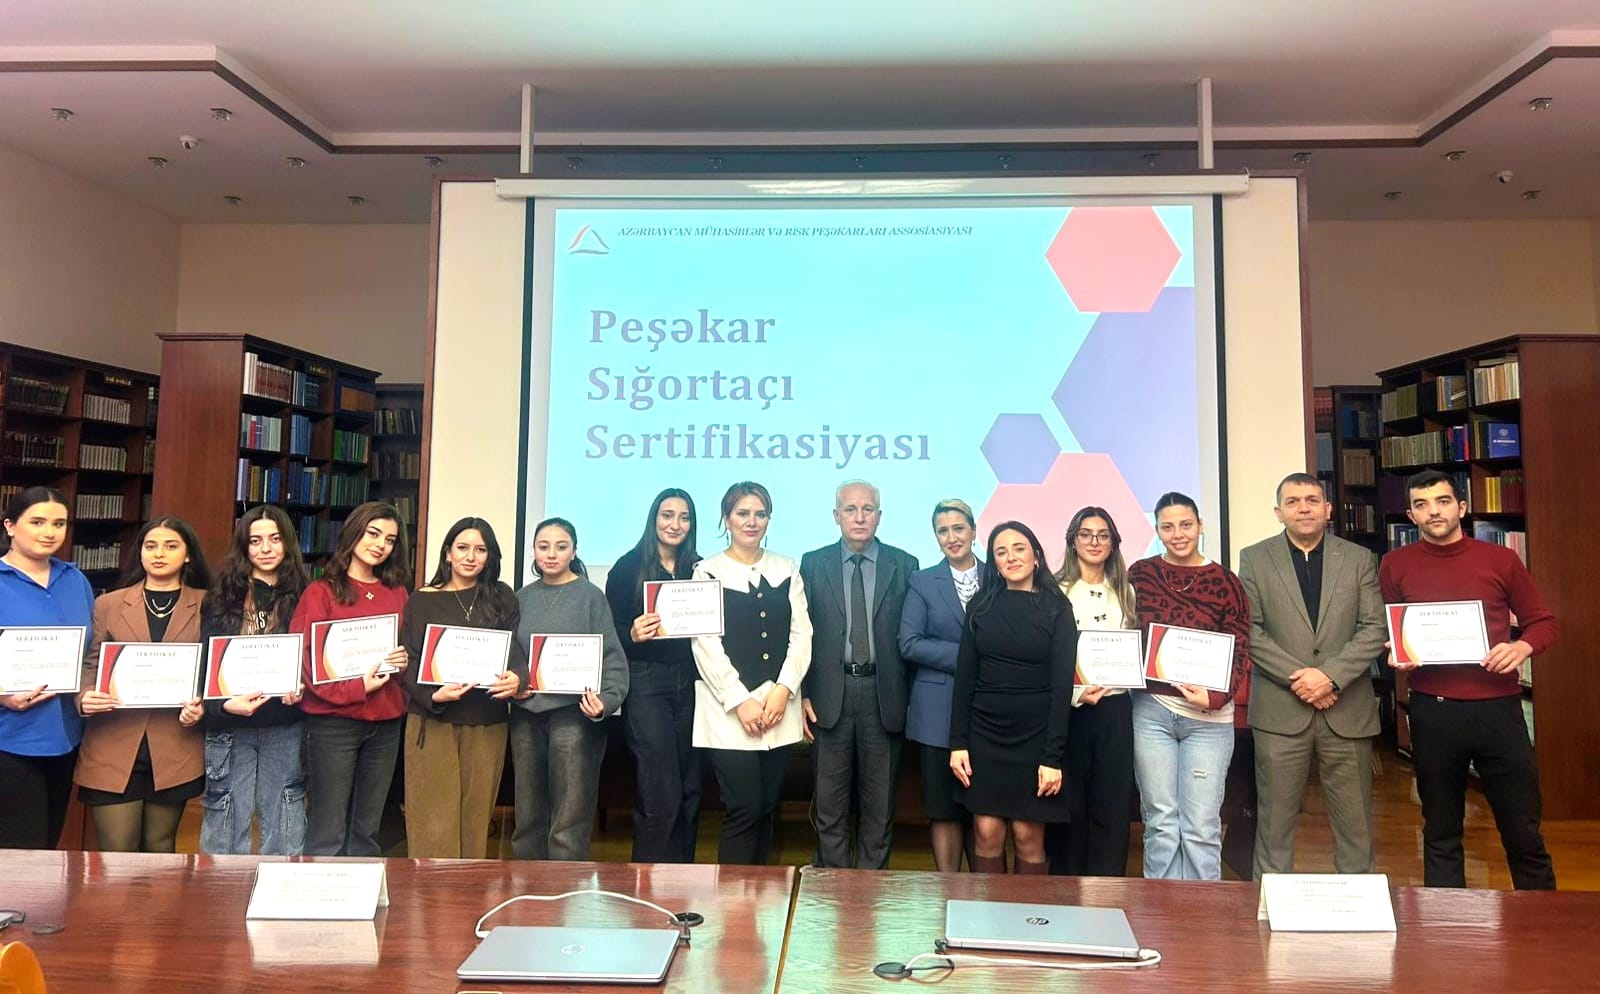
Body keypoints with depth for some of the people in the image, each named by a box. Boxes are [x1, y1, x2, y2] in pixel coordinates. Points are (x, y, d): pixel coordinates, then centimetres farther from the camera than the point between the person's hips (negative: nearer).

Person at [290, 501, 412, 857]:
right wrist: (356, 687, -18)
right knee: (327, 834, 0)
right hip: (333, 720, -4)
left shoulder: (397, 593, 10)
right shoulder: (321, 592, -1)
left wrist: (404, 661, -4)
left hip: (386, 720, 4)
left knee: (367, 831, 13)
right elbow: (305, 657, -8)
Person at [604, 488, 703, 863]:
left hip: (691, 684, 4)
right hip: (646, 683, -4)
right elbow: (610, 630, -3)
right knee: (660, 796, -6)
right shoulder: (629, 567, -1)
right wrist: (632, 635, -23)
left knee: (690, 791, 10)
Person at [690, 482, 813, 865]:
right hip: (728, 710, -3)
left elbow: (801, 635, 6)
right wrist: (740, 702, -11)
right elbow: (706, 645, -5)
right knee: (745, 810, -7)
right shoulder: (708, 571, 1)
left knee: (767, 809, 8)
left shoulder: (786, 569, 11)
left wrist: (783, 690, -7)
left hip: (779, 707, 4)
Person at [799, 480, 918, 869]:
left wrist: (909, 697, -1)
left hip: (883, 694, 0)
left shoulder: (904, 565, 3)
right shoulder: (813, 564, 4)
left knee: (880, 803, 11)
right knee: (830, 803, 9)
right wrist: (802, 695, -2)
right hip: (829, 694, 0)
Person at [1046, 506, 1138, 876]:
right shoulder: (1056, 592, -2)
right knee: (1069, 806, 5)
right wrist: (1076, 694, -17)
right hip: (1069, 709, -3)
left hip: (1116, 708, 3)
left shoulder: (1125, 592, 12)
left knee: (1113, 805, 6)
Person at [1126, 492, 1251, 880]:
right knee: (1160, 822, 8)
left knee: (1201, 827, 2)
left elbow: (1239, 653, 0)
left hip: (1209, 716, -1)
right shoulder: (1139, 574, 3)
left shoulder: (1224, 582, -1)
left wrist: (1214, 697, -13)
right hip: (1151, 710, 1)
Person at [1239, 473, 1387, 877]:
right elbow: (1250, 631, -2)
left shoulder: (1359, 559, 7)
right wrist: (1298, 676, -11)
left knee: (1355, 824, 9)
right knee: (1274, 821, 5)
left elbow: (1374, 629, 0)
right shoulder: (1254, 559, 4)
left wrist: (1330, 674, -13)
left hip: (1348, 710, 1)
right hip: (1280, 710, -1)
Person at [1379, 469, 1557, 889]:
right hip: (1433, 712, 0)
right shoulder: (1396, 566, 3)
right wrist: (1396, 656, -9)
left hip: (1497, 708, 0)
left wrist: (1522, 646, -11)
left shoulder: (1501, 560, 2)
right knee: (1441, 833, 12)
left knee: (1523, 830, 7)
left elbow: (1545, 622, 9)